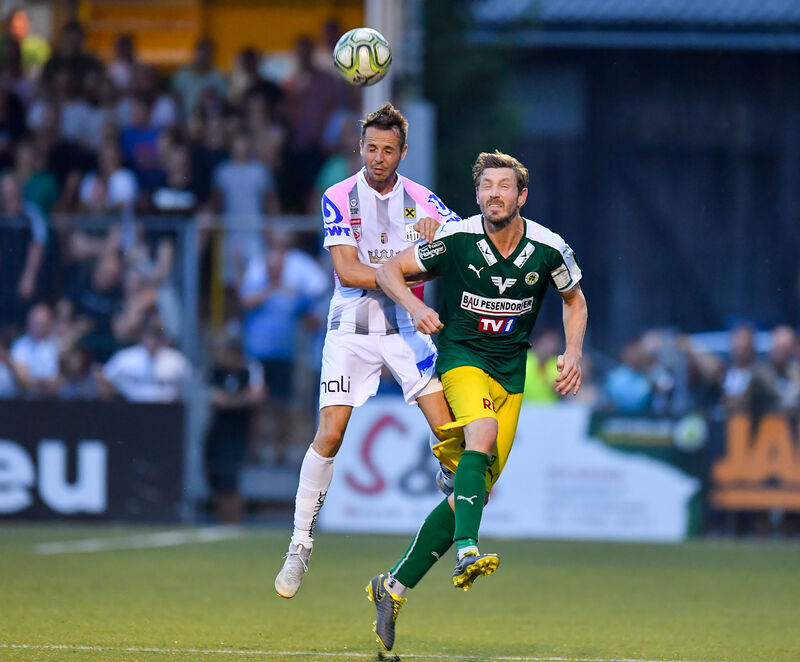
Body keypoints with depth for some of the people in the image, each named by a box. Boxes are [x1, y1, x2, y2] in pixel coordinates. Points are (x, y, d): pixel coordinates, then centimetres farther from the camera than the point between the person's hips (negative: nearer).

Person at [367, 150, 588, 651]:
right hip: (462, 356, -3)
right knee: (481, 435, -35)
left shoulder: (548, 248, -5)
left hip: (511, 372, 3)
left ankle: (394, 587, 7)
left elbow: (574, 299, 14)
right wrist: (413, 305, -20)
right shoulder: (456, 239, -12)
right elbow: (391, 270, -1)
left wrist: (573, 354, 0)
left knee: (474, 490, -2)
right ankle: (467, 553, -47)